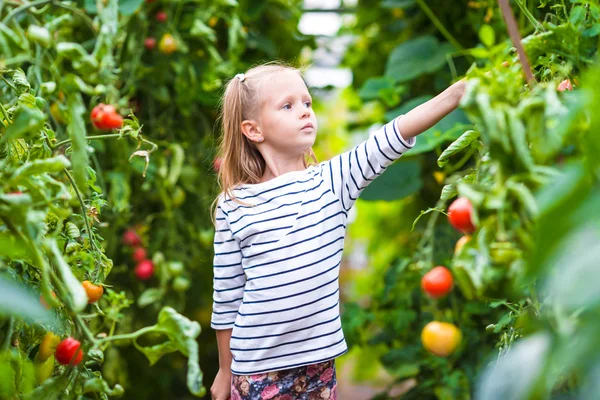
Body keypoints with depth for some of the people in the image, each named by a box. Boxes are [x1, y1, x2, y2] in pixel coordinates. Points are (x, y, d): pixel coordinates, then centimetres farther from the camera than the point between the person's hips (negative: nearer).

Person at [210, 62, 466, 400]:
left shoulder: (332, 182, -1)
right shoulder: (233, 206, -4)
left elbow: (396, 136, -13)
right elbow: (226, 296, 2)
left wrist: (464, 87, -23)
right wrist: (225, 371, 7)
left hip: (320, 362, 2)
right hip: (258, 369, -2)